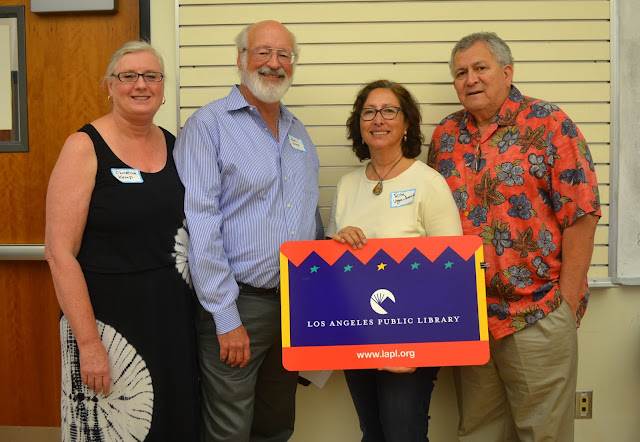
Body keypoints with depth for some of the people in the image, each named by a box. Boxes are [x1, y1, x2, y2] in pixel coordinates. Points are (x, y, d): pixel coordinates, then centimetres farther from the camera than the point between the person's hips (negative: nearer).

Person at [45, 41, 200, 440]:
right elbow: (60, 253, -13)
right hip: (109, 322, -5)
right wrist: (88, 342, -16)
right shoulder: (85, 148, -9)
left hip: (176, 319, 5)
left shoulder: (175, 146, 6)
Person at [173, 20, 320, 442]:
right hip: (238, 302, -6)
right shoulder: (209, 125, -8)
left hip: (295, 304, 6)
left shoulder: (299, 133, 14)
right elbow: (201, 226, -15)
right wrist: (227, 318, -18)